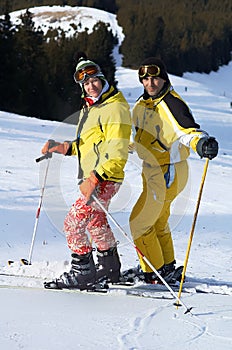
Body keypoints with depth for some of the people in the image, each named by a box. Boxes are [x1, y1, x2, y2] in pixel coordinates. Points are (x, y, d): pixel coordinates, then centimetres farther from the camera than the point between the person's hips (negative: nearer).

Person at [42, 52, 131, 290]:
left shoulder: (114, 109, -16)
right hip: (91, 177, 11)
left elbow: (117, 151, -23)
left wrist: (95, 178, -30)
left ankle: (82, 272, -9)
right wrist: (63, 147, 11)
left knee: (74, 222, -15)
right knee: (95, 222, 24)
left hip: (105, 179, -11)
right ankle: (109, 267, 39)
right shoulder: (89, 107, 15)